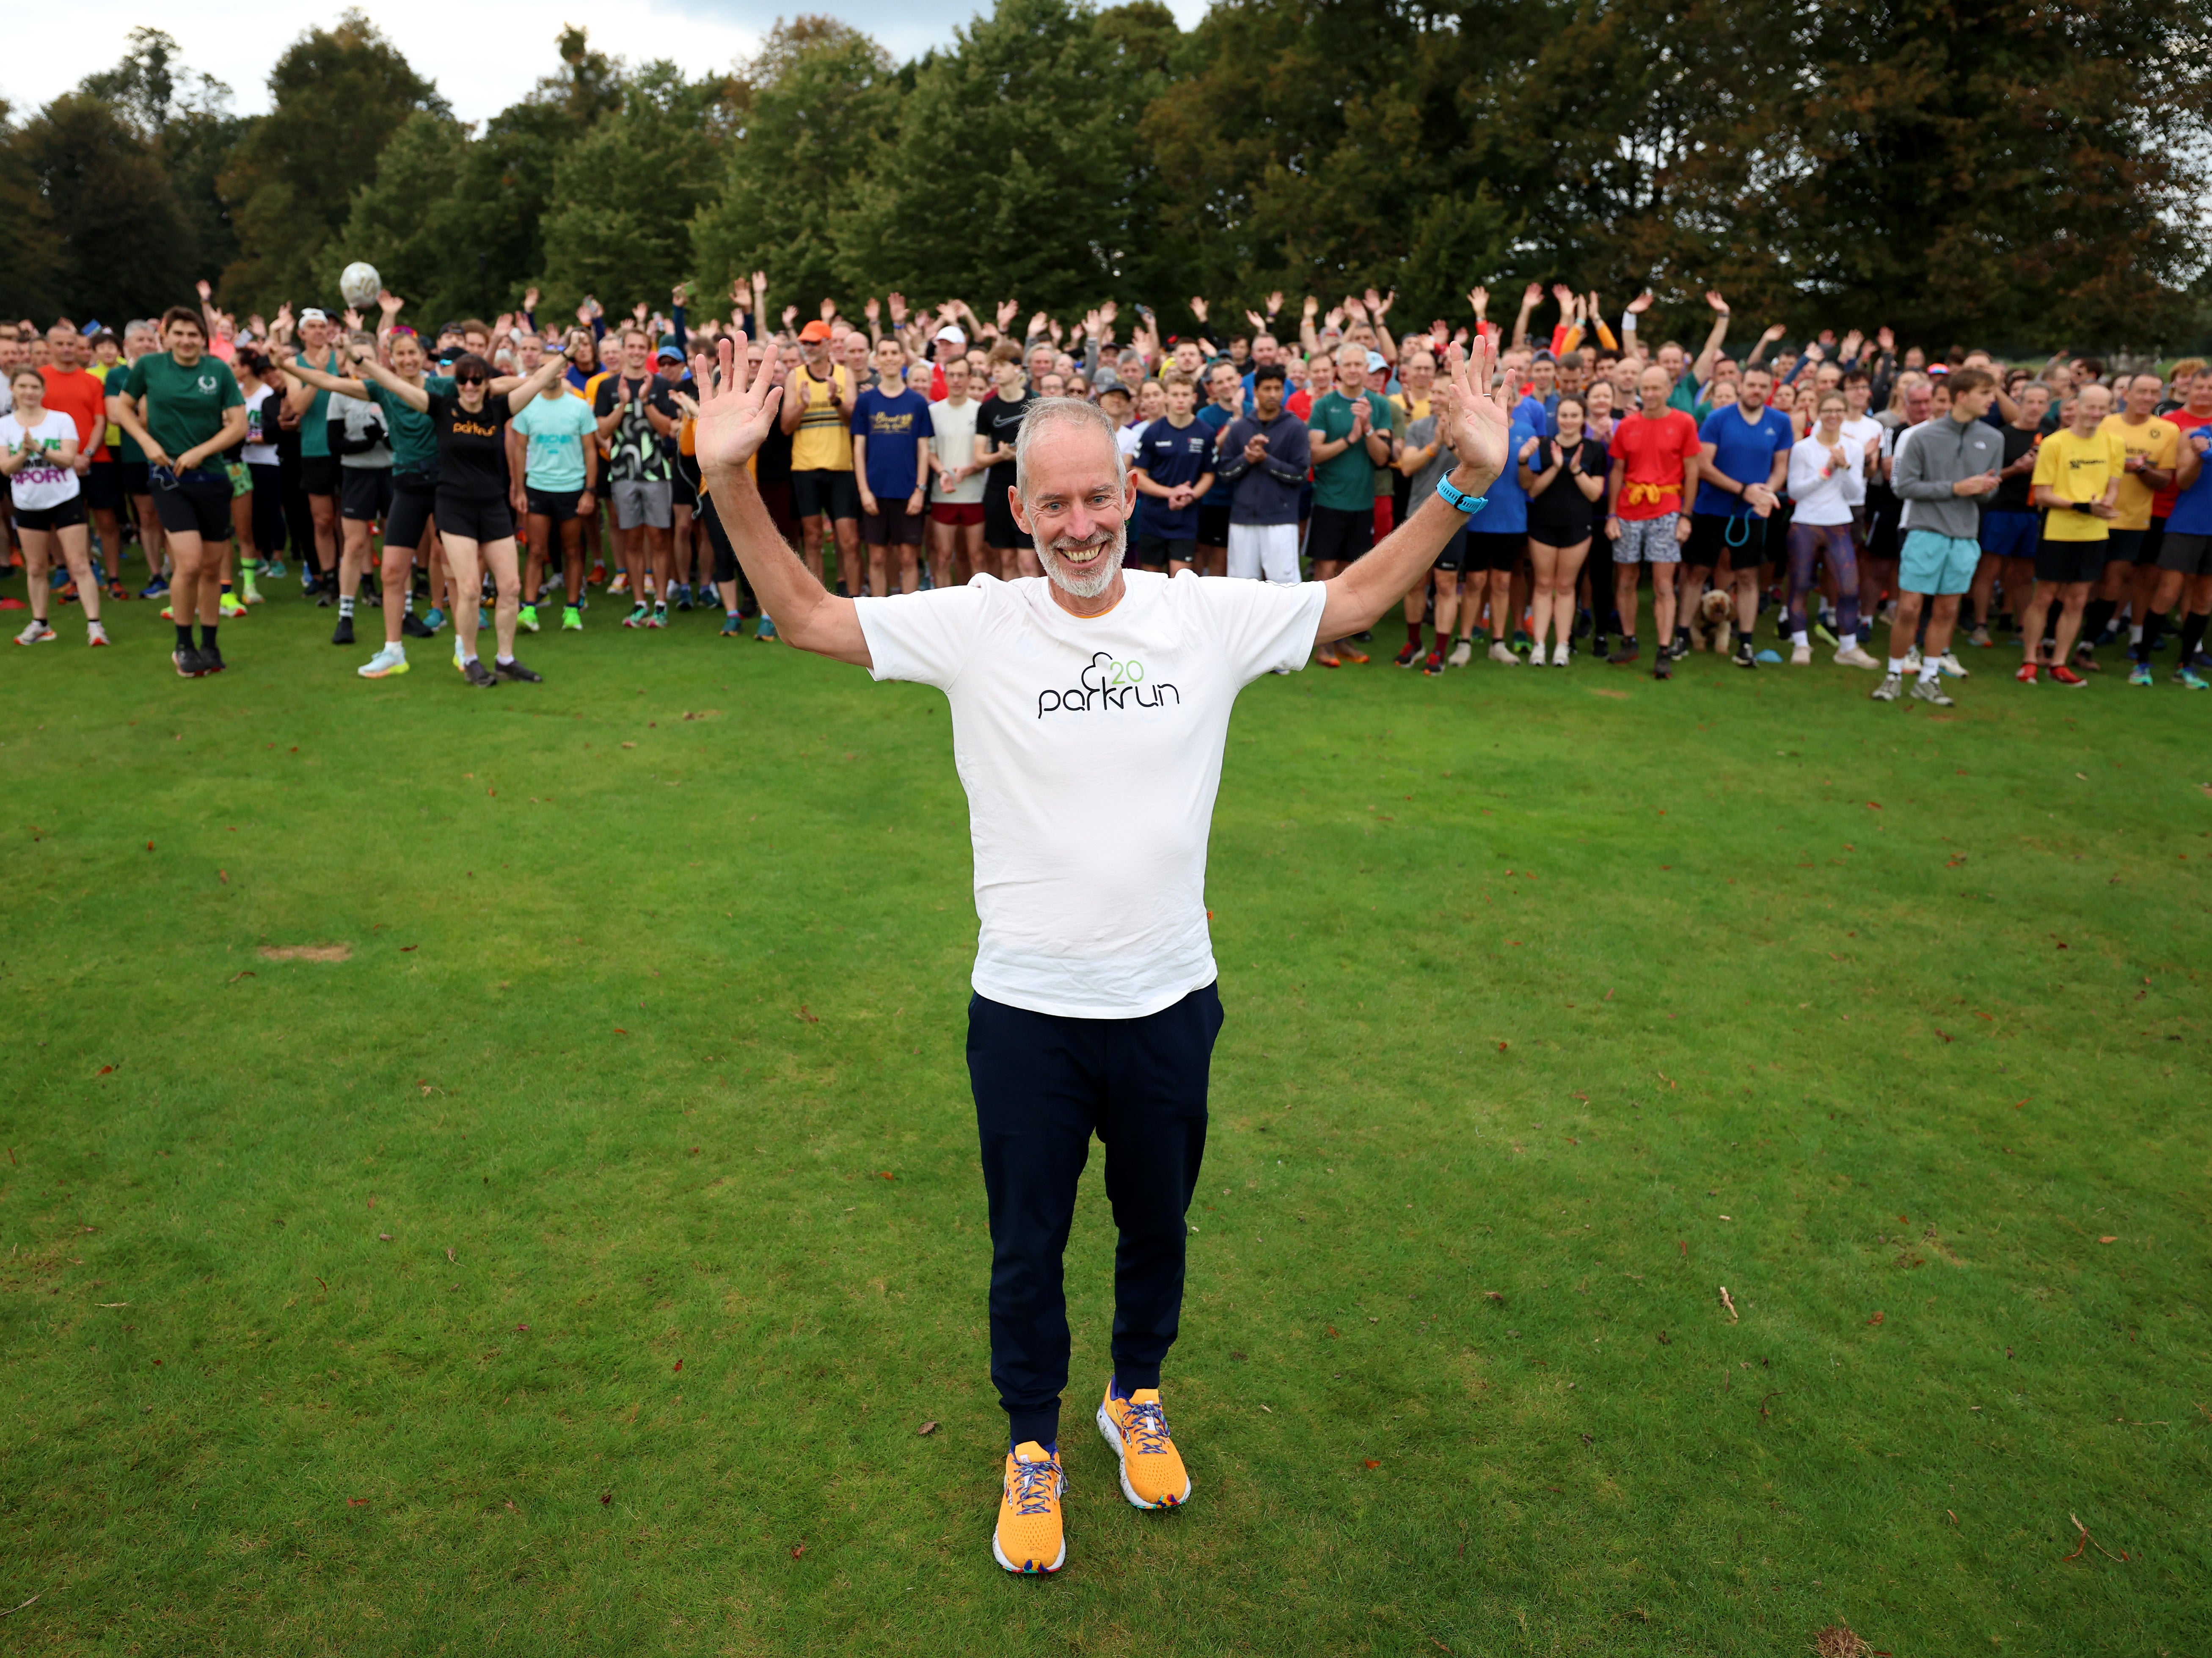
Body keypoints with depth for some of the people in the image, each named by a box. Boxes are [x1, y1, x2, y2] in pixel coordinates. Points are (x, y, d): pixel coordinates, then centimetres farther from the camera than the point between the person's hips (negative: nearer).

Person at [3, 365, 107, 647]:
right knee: (35, 568, 10)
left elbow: (68, 458, -12)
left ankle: (94, 624, -9)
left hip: (65, 500, -3)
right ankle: (39, 624, 20)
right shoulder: (5, 425, 4)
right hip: (28, 505, 3)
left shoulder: (62, 419, -2)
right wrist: (25, 452, -21)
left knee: (79, 564, -8)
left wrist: (38, 447, -24)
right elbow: (5, 467, -4)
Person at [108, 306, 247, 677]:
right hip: (169, 477, -2)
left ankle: (210, 644, 24)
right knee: (189, 562, -14)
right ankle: (183, 646, 4)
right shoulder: (149, 366, 0)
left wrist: (199, 452, -12)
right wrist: (147, 441, -5)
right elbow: (123, 406, 12)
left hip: (212, 477, 2)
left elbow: (239, 425, -2)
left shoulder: (219, 370, 0)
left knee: (212, 566, 9)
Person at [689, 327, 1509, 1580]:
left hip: (1168, 1001, 2)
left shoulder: (1209, 618, -6)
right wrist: (734, 483, -21)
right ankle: (1034, 1446, 42)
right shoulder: (975, 626, -9)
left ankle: (1140, 1398, 51)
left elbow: (1357, 598, 3)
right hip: (1026, 1008, -1)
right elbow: (806, 615, -8)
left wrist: (1466, 484, -7)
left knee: (1158, 1225, 22)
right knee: (1027, 1246, 16)